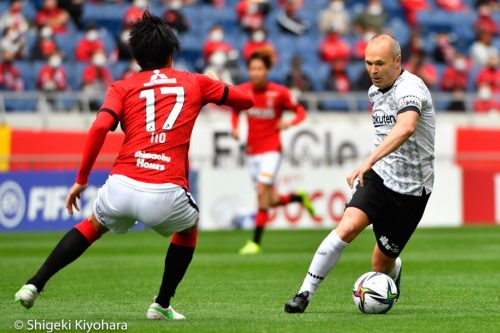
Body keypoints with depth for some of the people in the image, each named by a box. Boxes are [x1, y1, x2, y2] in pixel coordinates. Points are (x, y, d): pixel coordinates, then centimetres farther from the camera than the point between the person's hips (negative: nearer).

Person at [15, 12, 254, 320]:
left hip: (122, 187, 1)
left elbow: (99, 128, -2)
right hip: (166, 194, -1)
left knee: (94, 225, 33)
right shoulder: (195, 83, 18)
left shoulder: (123, 87, 15)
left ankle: (34, 285, 22)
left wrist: (81, 180, 4)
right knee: (189, 226, 34)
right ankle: (162, 305, 30)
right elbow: (246, 100, 28)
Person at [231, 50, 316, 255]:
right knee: (271, 201, 7)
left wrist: (291, 122, -22)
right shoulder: (243, 91, -2)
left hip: (271, 149, -4)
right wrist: (234, 128, -1)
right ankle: (298, 197, 39)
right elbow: (235, 111, 18)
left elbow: (300, 111, 0)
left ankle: (256, 242, -13)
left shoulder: (279, 93, -11)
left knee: (262, 193, -18)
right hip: (252, 151, 4)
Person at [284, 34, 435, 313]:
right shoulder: (375, 92, 7)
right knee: (348, 227, -22)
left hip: (411, 189, -5)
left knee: (382, 263, 4)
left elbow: (406, 127, -43)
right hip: (379, 176, 5)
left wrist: (369, 162, -51)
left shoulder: (410, 87, -21)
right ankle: (305, 293, -20)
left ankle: (395, 273, 42)